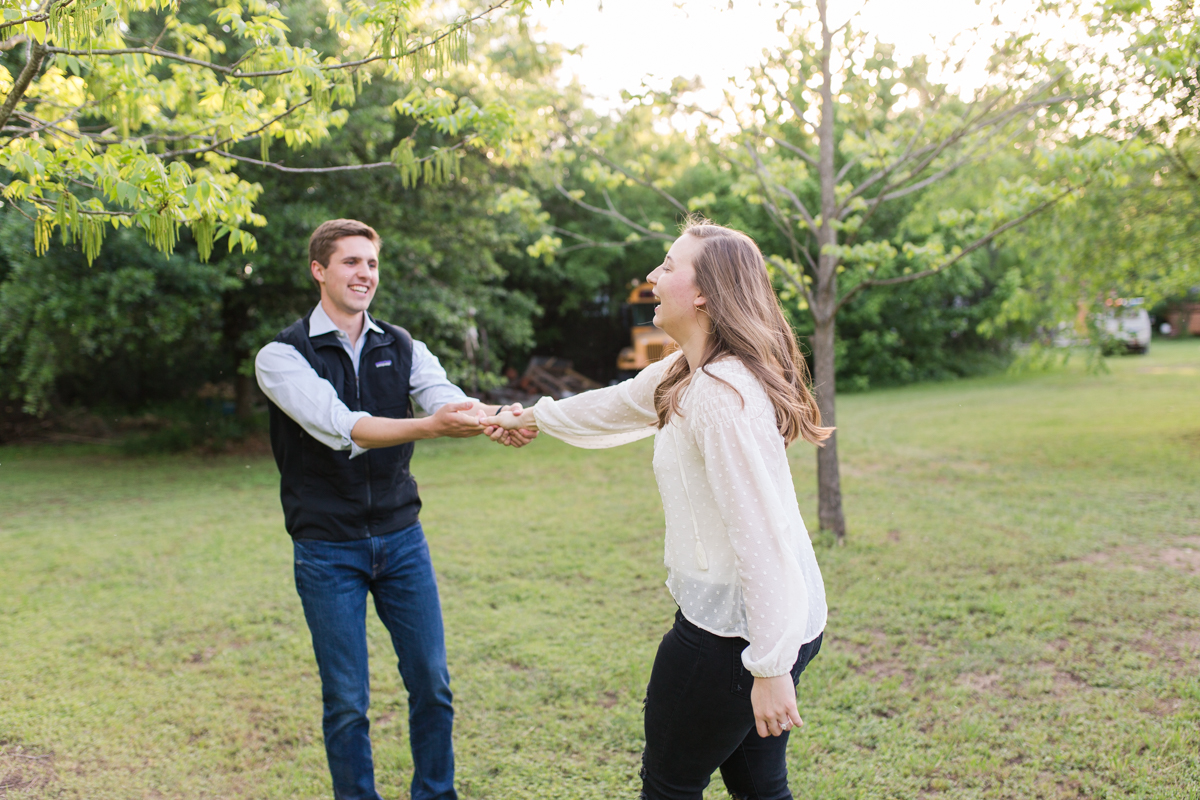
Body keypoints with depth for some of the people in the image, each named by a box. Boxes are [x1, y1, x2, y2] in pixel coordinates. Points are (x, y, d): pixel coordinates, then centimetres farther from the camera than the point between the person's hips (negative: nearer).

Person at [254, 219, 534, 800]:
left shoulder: (401, 348, 4)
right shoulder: (282, 356, -9)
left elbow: (448, 398, -14)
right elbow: (341, 427, -25)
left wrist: (496, 420, -37)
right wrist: (432, 426, -40)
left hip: (401, 538, 4)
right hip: (328, 550, -3)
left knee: (432, 685, 9)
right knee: (347, 702, 5)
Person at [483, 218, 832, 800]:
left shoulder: (721, 393, -23)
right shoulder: (682, 372, 9)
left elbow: (760, 535, -27)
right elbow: (616, 406, 28)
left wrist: (771, 667, -25)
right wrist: (536, 417, 42)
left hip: (732, 629, -9)